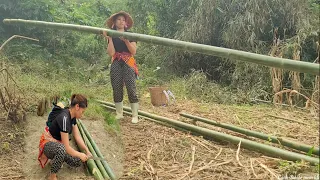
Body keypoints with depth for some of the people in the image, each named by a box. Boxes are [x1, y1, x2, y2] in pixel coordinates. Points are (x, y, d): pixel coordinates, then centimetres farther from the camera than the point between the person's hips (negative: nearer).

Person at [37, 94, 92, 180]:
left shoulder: (72, 116, -4)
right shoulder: (64, 118, -32)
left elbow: (77, 136, 2)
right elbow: (66, 147, -31)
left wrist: (87, 151, -5)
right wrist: (80, 155, -17)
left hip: (58, 143, 8)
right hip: (47, 143, -8)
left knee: (77, 162, -10)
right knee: (61, 148, -43)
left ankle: (55, 158, 16)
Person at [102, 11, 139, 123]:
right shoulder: (112, 36, 9)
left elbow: (134, 52, -5)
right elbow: (111, 53, -4)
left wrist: (126, 41, -17)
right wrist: (109, 39, -11)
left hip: (128, 64, -2)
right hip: (116, 65, 2)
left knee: (131, 89, -10)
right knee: (117, 90, 3)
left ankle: (135, 115, -8)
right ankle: (119, 114, 14)